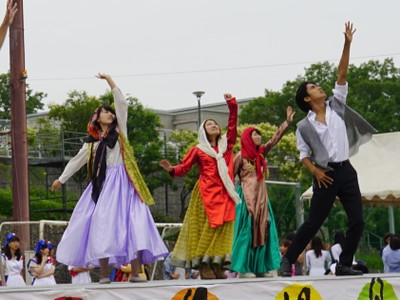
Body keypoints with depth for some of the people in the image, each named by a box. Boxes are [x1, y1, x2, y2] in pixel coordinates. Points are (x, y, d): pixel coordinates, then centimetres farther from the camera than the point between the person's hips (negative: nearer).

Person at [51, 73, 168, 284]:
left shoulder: (119, 131, 11)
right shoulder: (92, 143, 17)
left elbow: (122, 103, 4)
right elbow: (77, 160, 26)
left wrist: (109, 80, 3)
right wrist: (61, 179, 27)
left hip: (123, 184, -2)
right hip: (103, 186, 2)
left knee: (131, 224, -10)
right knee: (102, 225, -5)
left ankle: (135, 274, -13)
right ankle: (104, 276, -4)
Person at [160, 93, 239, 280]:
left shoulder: (226, 145, 15)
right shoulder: (198, 150, 8)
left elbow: (233, 125, 8)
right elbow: (184, 168, 3)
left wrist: (232, 104, 0)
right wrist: (171, 169, -17)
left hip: (224, 193, 3)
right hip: (206, 193, -3)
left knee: (223, 228, -2)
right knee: (206, 227, -7)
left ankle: (217, 264, -2)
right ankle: (204, 266, -9)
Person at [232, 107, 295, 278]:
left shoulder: (261, 153, 11)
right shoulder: (241, 156, -5)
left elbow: (275, 139, 7)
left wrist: (287, 122, -1)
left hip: (261, 197, 7)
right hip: (247, 197, -7)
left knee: (262, 230, 4)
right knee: (247, 230, -7)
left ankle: (259, 267, 7)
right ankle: (243, 268, -5)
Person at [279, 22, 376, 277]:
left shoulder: (336, 107, 10)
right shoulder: (304, 126, 3)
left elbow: (342, 76, 5)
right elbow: (304, 154, 5)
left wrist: (347, 44, 0)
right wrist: (315, 171, -13)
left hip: (346, 170, 4)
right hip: (325, 174, -4)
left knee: (357, 221, -2)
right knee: (314, 222, -4)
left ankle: (344, 265, 7)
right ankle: (288, 261, 6)